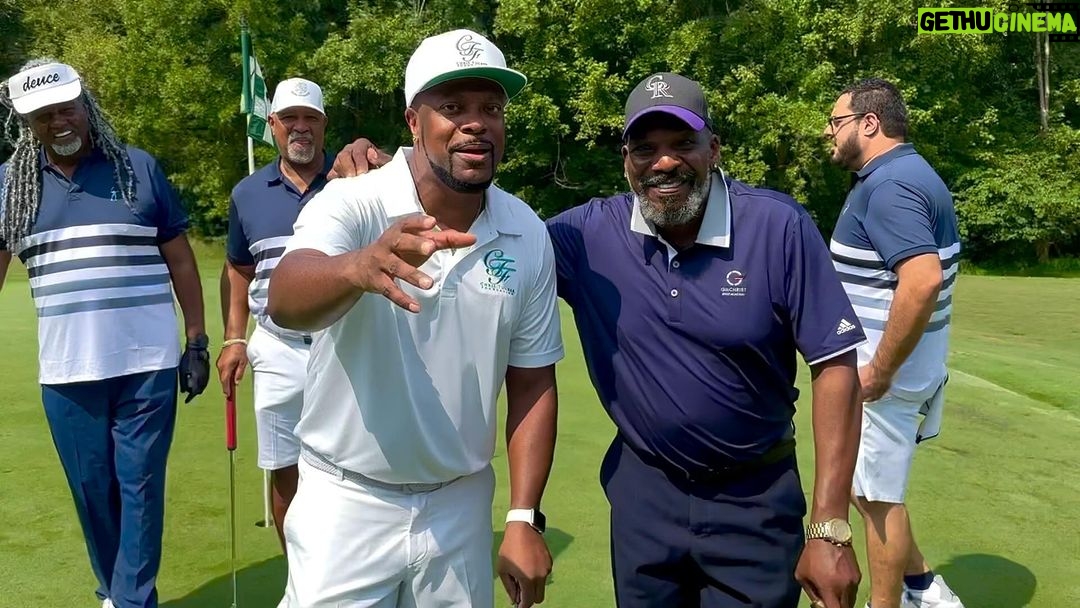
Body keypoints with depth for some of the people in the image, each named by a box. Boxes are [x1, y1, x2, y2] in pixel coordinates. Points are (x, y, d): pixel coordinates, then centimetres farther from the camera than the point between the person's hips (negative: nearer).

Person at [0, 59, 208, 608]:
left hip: (147, 362, -2)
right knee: (92, 491, 12)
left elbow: (180, 259, 3)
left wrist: (198, 343, 0)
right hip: (66, 372, 2)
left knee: (141, 486, 3)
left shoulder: (140, 168, 0)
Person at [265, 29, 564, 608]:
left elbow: (532, 383, 1)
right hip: (347, 500, -2)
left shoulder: (529, 236, -5)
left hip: (460, 504, 3)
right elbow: (285, 302, -34)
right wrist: (360, 268, -55)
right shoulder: (353, 203, -15)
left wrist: (525, 518, -2)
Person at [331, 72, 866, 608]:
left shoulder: (777, 227, -14)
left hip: (756, 500, -2)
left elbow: (835, 365, -12)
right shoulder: (590, 233, -8)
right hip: (643, 489, 2)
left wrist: (830, 528, -15)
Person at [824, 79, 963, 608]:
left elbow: (923, 281, -33)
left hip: (885, 371, -11)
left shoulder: (888, 184, -20)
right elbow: (920, 272, 19)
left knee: (876, 495, 4)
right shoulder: (909, 174, 12)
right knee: (865, 484, 22)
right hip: (890, 363, 11)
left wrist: (879, 371, -25)